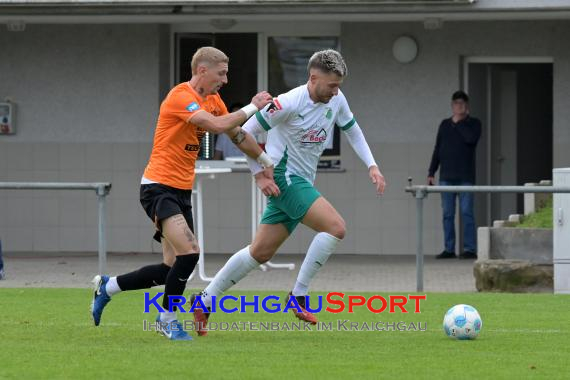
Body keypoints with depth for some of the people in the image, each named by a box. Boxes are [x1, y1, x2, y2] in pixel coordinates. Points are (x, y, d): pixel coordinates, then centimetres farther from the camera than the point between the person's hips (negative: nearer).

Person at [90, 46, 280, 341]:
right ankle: (167, 317, -3)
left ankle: (107, 286, 26)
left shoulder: (213, 100, 11)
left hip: (182, 190, 9)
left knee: (173, 268, 6)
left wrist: (266, 164, 22)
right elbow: (217, 125, -28)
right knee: (189, 252, -22)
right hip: (159, 187, -9)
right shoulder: (181, 97, -17)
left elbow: (238, 135, 23)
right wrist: (252, 107, -18)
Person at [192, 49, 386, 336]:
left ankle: (204, 301, 19)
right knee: (336, 227, -20)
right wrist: (259, 174, -13)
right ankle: (298, 295, -12)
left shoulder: (336, 100, 3)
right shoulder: (290, 103, -19)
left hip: (300, 183, 8)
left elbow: (352, 130, 21)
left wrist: (372, 165, 11)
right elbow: (245, 132, -13)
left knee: (261, 252, 10)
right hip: (283, 177, -8)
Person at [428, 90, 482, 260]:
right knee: (447, 214, 2)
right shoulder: (445, 125, 16)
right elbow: (437, 150, 17)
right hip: (446, 176, 4)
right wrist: (431, 173, 11)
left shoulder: (473, 124, 5)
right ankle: (449, 249, 5)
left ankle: (470, 249, -7)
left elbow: (471, 138, -17)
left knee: (466, 212, -7)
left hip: (465, 176, -4)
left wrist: (459, 122, -6)